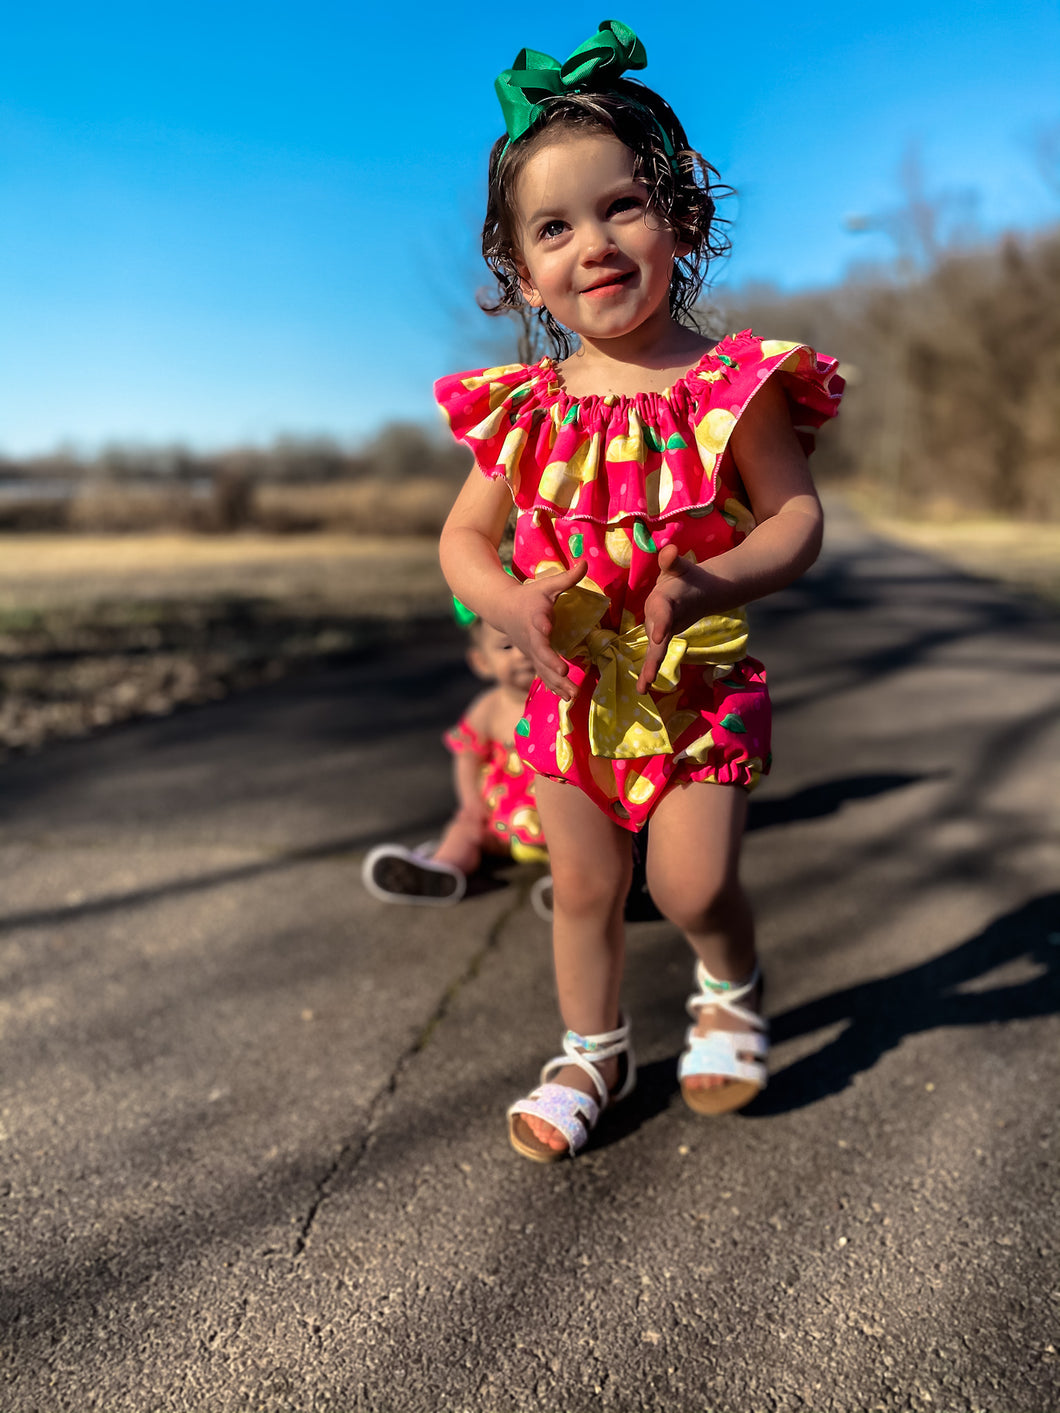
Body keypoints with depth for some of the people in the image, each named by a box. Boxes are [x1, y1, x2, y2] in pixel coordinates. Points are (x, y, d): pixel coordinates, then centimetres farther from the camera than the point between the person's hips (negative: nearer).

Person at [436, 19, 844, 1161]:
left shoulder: (731, 384, -9)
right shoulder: (527, 409, -1)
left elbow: (797, 520, -10)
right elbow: (463, 535, 4)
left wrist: (711, 583, -29)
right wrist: (507, 603, -18)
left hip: (697, 681, -3)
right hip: (572, 685, 3)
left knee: (691, 883, -6)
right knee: (580, 884, 12)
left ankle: (733, 989, 31)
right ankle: (591, 1052, 35)